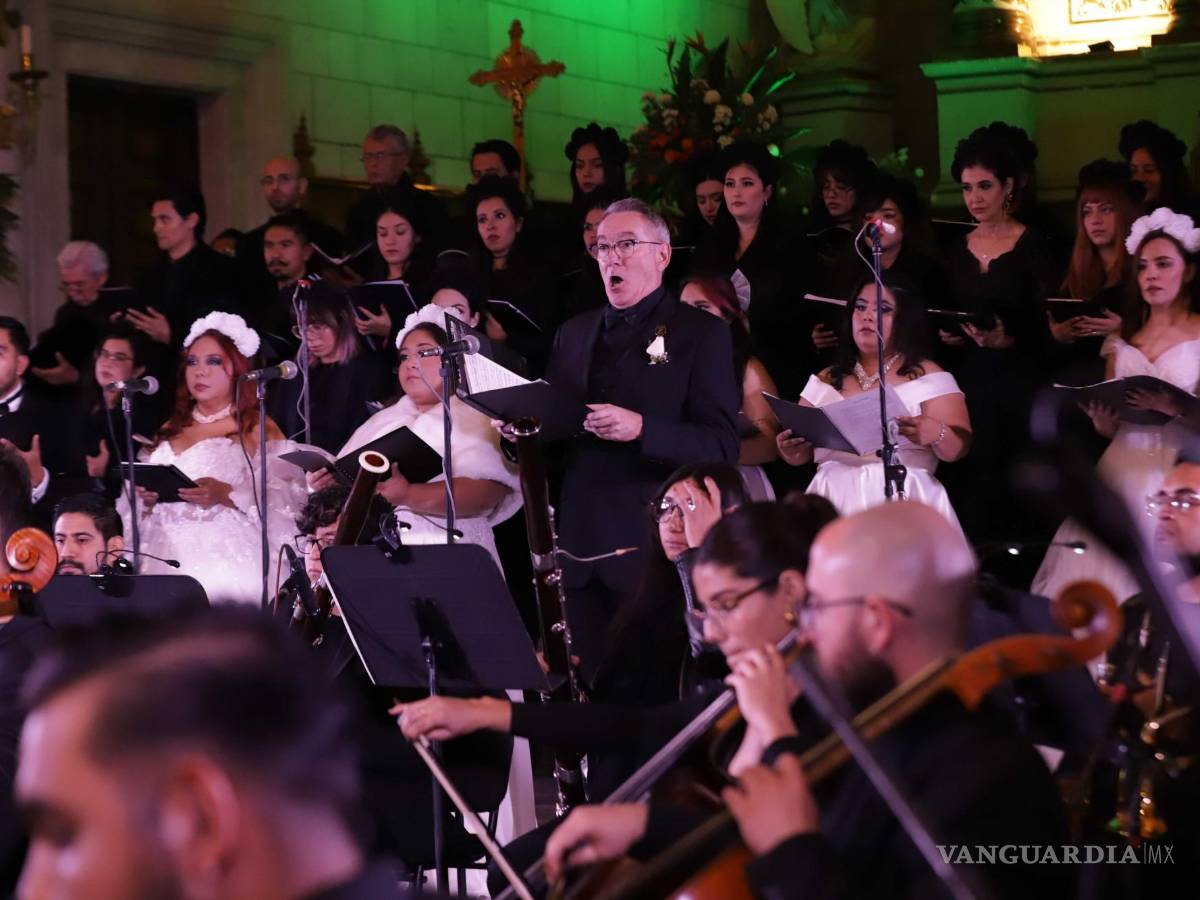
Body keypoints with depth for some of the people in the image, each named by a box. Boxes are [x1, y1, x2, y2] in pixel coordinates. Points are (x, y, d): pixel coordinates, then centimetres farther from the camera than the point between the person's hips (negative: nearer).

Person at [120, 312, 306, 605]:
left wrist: (228, 495, -19)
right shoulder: (169, 432, 21)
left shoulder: (257, 429, 5)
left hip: (228, 566, -4)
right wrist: (145, 499, 1)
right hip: (167, 563, 4)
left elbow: (285, 500, -7)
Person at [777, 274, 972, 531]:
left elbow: (959, 447, -1)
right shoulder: (826, 381, 18)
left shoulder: (928, 376, 8)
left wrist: (936, 434, -22)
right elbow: (801, 453, 18)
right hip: (834, 500, 3)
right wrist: (789, 450, -4)